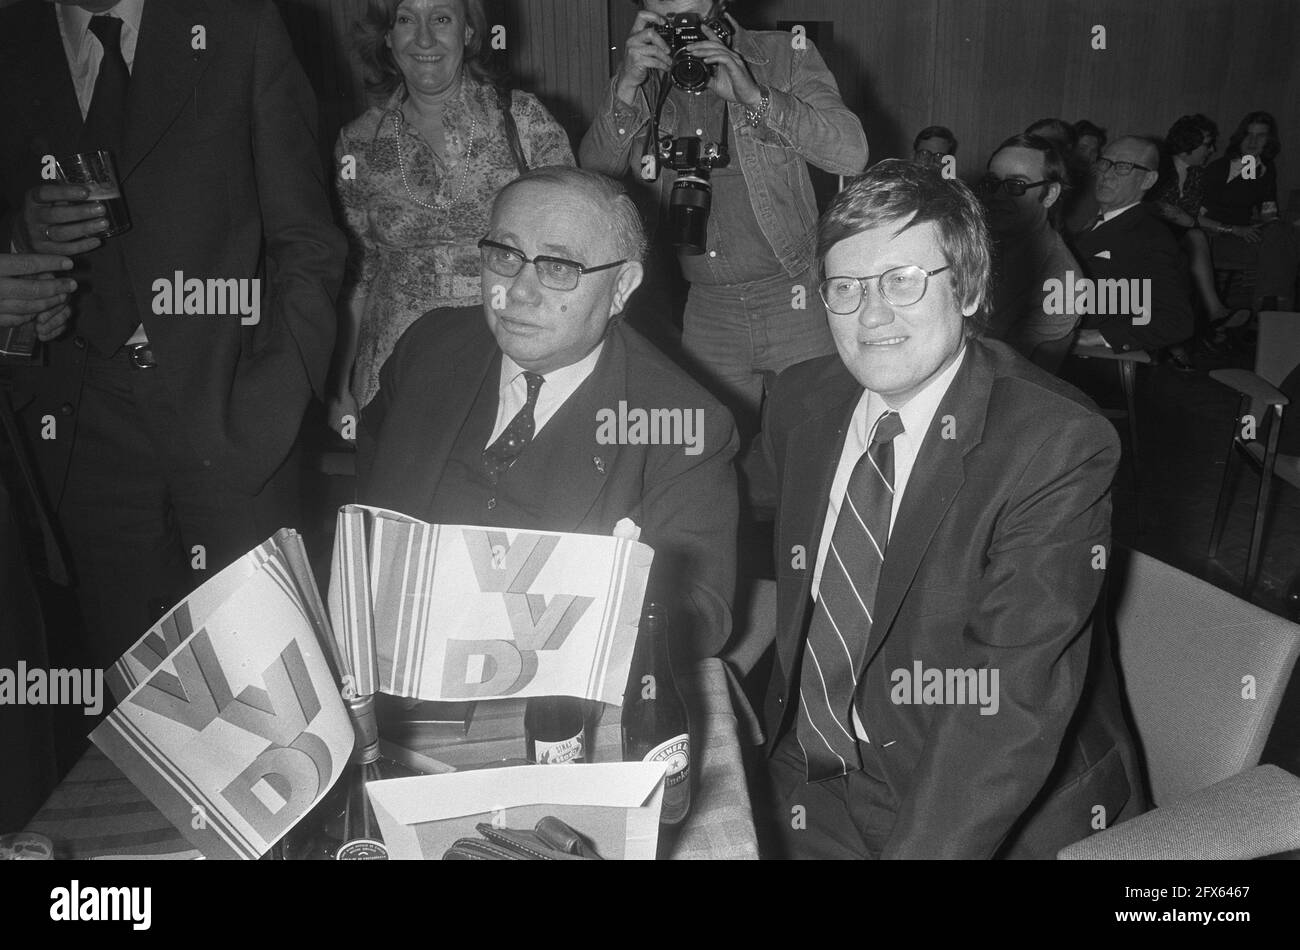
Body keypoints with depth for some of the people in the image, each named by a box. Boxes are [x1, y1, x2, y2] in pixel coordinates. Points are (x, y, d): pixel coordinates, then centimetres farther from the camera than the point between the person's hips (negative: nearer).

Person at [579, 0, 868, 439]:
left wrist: (754, 96, -22)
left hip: (793, 302, -2)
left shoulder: (785, 56, -2)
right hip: (704, 313, 2)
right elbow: (595, 174, -4)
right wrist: (626, 88, -18)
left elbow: (852, 154, -14)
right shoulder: (644, 76, 5)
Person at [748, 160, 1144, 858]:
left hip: (1004, 818, -4)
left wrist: (915, 850, -31)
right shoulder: (799, 400, 1)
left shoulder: (1059, 445, -19)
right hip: (809, 782, 4)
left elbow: (1015, 701, -25)